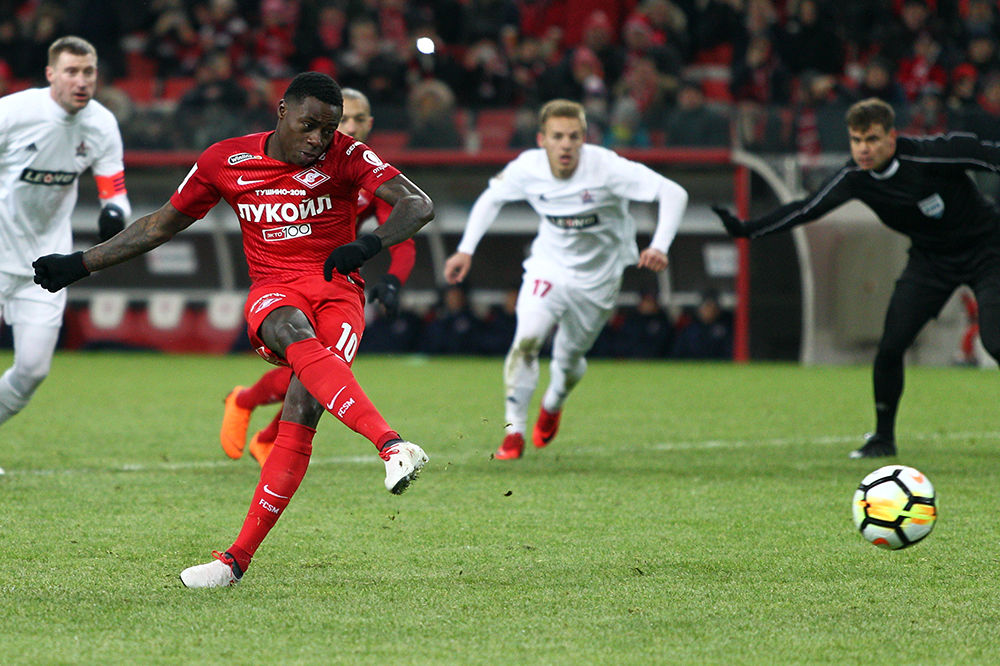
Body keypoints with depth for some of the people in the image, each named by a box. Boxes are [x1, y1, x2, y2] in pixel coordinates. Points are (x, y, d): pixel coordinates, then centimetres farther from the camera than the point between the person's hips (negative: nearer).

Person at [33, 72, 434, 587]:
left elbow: (419, 205, -11)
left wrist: (370, 244, -29)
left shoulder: (346, 156, -2)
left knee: (303, 406, -24)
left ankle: (238, 557, -24)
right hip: (272, 292, 1)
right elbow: (161, 224, 16)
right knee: (294, 334, -37)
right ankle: (391, 446, -50)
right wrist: (80, 265, 17)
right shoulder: (225, 161, 4)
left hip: (337, 289, -1)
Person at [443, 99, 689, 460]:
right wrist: (465, 250, -2)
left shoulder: (605, 167, -28)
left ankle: (553, 404, 47)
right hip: (548, 267, 1)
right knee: (526, 340, -23)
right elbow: (490, 199, 4)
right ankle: (514, 432, -11)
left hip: (598, 279, -1)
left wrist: (659, 247, -41)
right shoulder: (527, 169, -18)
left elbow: (673, 193, -29)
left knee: (568, 360, 10)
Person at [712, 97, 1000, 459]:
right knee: (890, 347, -7)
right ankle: (883, 437, 11)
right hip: (929, 259, 5)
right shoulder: (855, 177, -11)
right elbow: (806, 209, -6)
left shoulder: (932, 154, -26)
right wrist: (746, 229, -12)